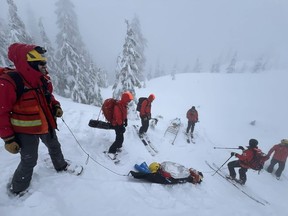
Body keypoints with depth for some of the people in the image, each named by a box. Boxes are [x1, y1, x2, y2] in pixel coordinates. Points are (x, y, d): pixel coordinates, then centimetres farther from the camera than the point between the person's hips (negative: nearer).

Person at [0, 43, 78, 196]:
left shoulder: (43, 79, -4)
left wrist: (56, 106, -5)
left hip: (47, 125, 7)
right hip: (26, 130, -6)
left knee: (54, 147, 24)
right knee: (29, 161, 5)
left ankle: (61, 166, 51)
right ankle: (18, 189, 32)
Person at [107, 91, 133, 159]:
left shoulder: (123, 105, 2)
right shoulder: (118, 106, -28)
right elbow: (118, 118, -27)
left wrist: (125, 121, 20)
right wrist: (121, 126, -24)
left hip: (120, 123, 10)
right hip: (117, 124, -9)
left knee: (120, 137, 22)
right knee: (120, 139, -8)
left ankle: (118, 147, 42)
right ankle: (111, 152, 2)